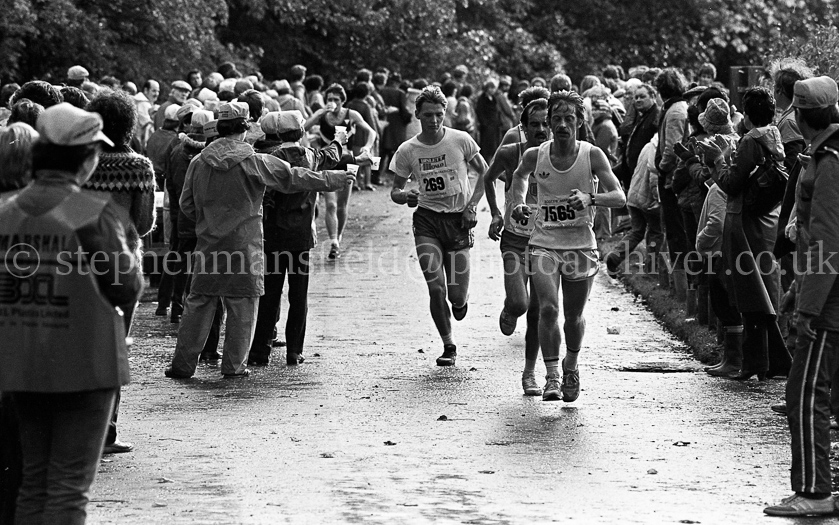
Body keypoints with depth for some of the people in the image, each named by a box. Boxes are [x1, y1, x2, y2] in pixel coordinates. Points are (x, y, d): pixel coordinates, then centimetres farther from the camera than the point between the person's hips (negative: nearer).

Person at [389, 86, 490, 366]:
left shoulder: (460, 140, -4)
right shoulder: (407, 150, -1)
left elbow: (484, 171, 8)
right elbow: (395, 190, 8)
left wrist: (473, 204, -4)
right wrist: (404, 196, -16)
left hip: (458, 220, 0)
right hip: (427, 220, 0)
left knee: (456, 292, -2)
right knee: (436, 288, -10)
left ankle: (460, 300, 38)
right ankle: (449, 346, 6)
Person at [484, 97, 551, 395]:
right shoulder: (509, 154, -10)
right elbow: (488, 179, 11)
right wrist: (495, 214, 3)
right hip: (515, 238, -1)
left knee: (538, 311, 2)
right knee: (519, 304, -18)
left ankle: (530, 373, 16)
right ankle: (509, 312, 20)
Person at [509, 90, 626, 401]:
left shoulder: (592, 155, -8)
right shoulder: (535, 156, -2)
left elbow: (619, 197, -14)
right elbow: (519, 176, 22)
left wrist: (590, 199, -32)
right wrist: (518, 202, 5)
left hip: (581, 245, 0)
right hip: (543, 244, 0)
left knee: (574, 316, 10)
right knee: (548, 308, -18)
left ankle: (571, 365, 39)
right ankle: (551, 377, -11)